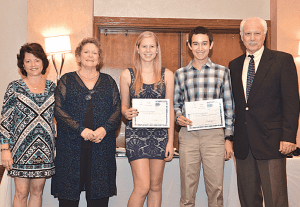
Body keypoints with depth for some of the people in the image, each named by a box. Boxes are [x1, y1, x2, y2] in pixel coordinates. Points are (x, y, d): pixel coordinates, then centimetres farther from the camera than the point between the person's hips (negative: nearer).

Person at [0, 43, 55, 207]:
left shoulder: (52, 87, 7)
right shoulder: (15, 87, -2)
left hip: (45, 149, 3)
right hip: (21, 148, -3)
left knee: (37, 191, 10)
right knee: (21, 193, 1)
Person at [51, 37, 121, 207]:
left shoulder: (108, 81, 14)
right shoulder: (67, 80, 9)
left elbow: (118, 110, 7)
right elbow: (58, 110, -2)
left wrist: (105, 129, -11)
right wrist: (81, 129, -14)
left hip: (102, 146, 1)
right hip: (71, 145, -1)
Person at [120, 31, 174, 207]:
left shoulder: (167, 75, 6)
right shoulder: (127, 75, 4)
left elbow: (170, 109, 5)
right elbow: (124, 105, 11)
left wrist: (170, 141, 0)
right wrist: (127, 113, -15)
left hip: (160, 134, 2)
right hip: (136, 133, -2)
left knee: (156, 186, 8)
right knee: (143, 186, -10)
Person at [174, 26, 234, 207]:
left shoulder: (222, 72, 7)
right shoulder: (180, 74, 10)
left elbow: (229, 107, 6)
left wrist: (228, 138, 2)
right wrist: (179, 117, -6)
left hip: (214, 134, -1)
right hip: (188, 134, 1)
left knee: (216, 188, 1)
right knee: (187, 187, 5)